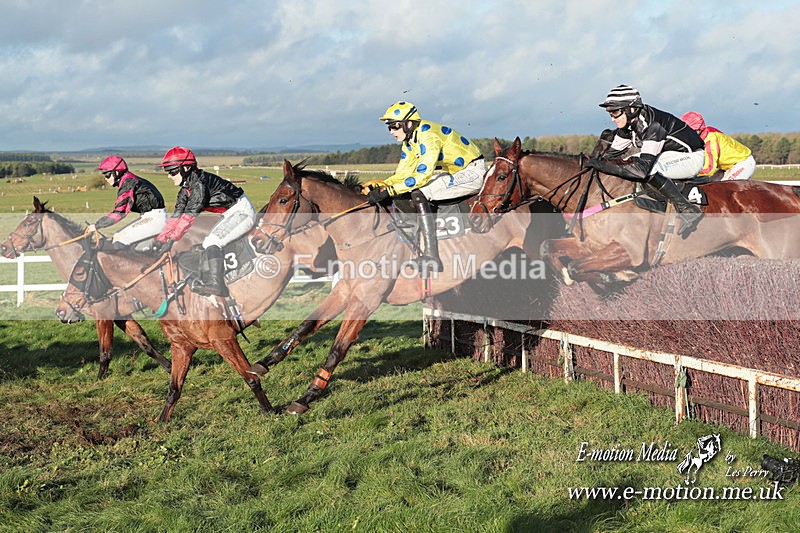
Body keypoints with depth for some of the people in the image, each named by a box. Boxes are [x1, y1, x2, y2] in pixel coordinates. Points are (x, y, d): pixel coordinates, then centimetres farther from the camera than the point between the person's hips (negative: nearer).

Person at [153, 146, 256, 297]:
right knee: (205, 245, 15)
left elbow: (190, 214, -27)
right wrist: (160, 239, 1)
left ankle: (216, 283, -31)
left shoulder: (199, 182, -22)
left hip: (242, 210, -11)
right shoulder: (185, 189, 8)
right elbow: (177, 215, 8)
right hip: (231, 214, 11)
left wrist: (171, 239, -27)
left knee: (211, 241, -23)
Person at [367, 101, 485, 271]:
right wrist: (377, 186, -9)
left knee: (418, 193, -24)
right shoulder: (409, 142, 6)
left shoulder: (428, 136, -23)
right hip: (455, 173, 10)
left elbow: (422, 175, -31)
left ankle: (431, 256, -28)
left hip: (473, 172, -10)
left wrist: (388, 191, -34)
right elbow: (401, 174, 8)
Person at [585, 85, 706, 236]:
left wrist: (604, 165, -40)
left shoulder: (652, 125, -32)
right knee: (627, 165, 0)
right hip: (670, 154, 10)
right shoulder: (629, 124, -6)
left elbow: (643, 167, -40)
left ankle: (688, 210, -24)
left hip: (691, 157, -10)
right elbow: (612, 153, 6)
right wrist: (596, 162, -9)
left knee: (649, 169, -33)